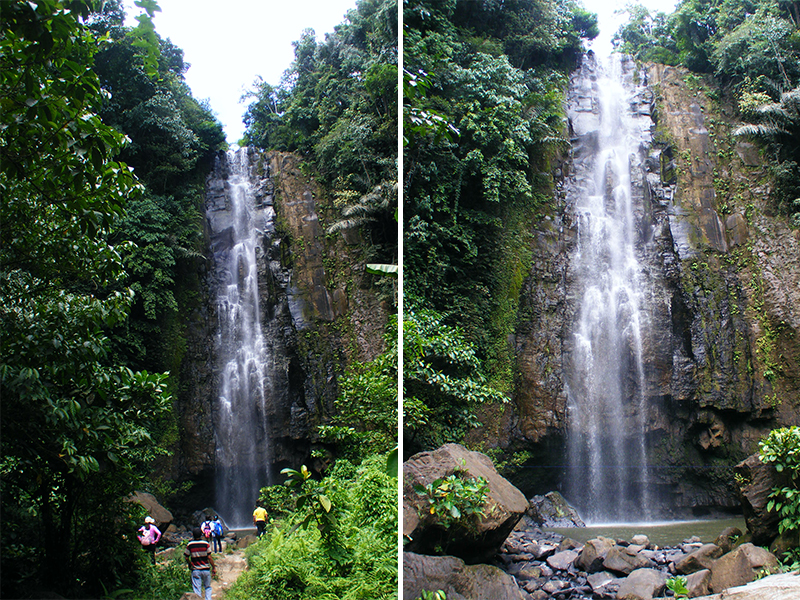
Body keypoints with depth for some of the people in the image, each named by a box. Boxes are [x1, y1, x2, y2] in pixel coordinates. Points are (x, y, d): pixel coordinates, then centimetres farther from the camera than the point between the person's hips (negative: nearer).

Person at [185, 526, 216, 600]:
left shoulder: (189, 545, -5)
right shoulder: (205, 544, -7)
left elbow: (186, 558, 2)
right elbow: (209, 557, -6)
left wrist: (190, 565, 20)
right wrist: (214, 568, 2)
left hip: (195, 570, 0)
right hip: (206, 569, 0)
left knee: (197, 589, 1)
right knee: (208, 587, 16)